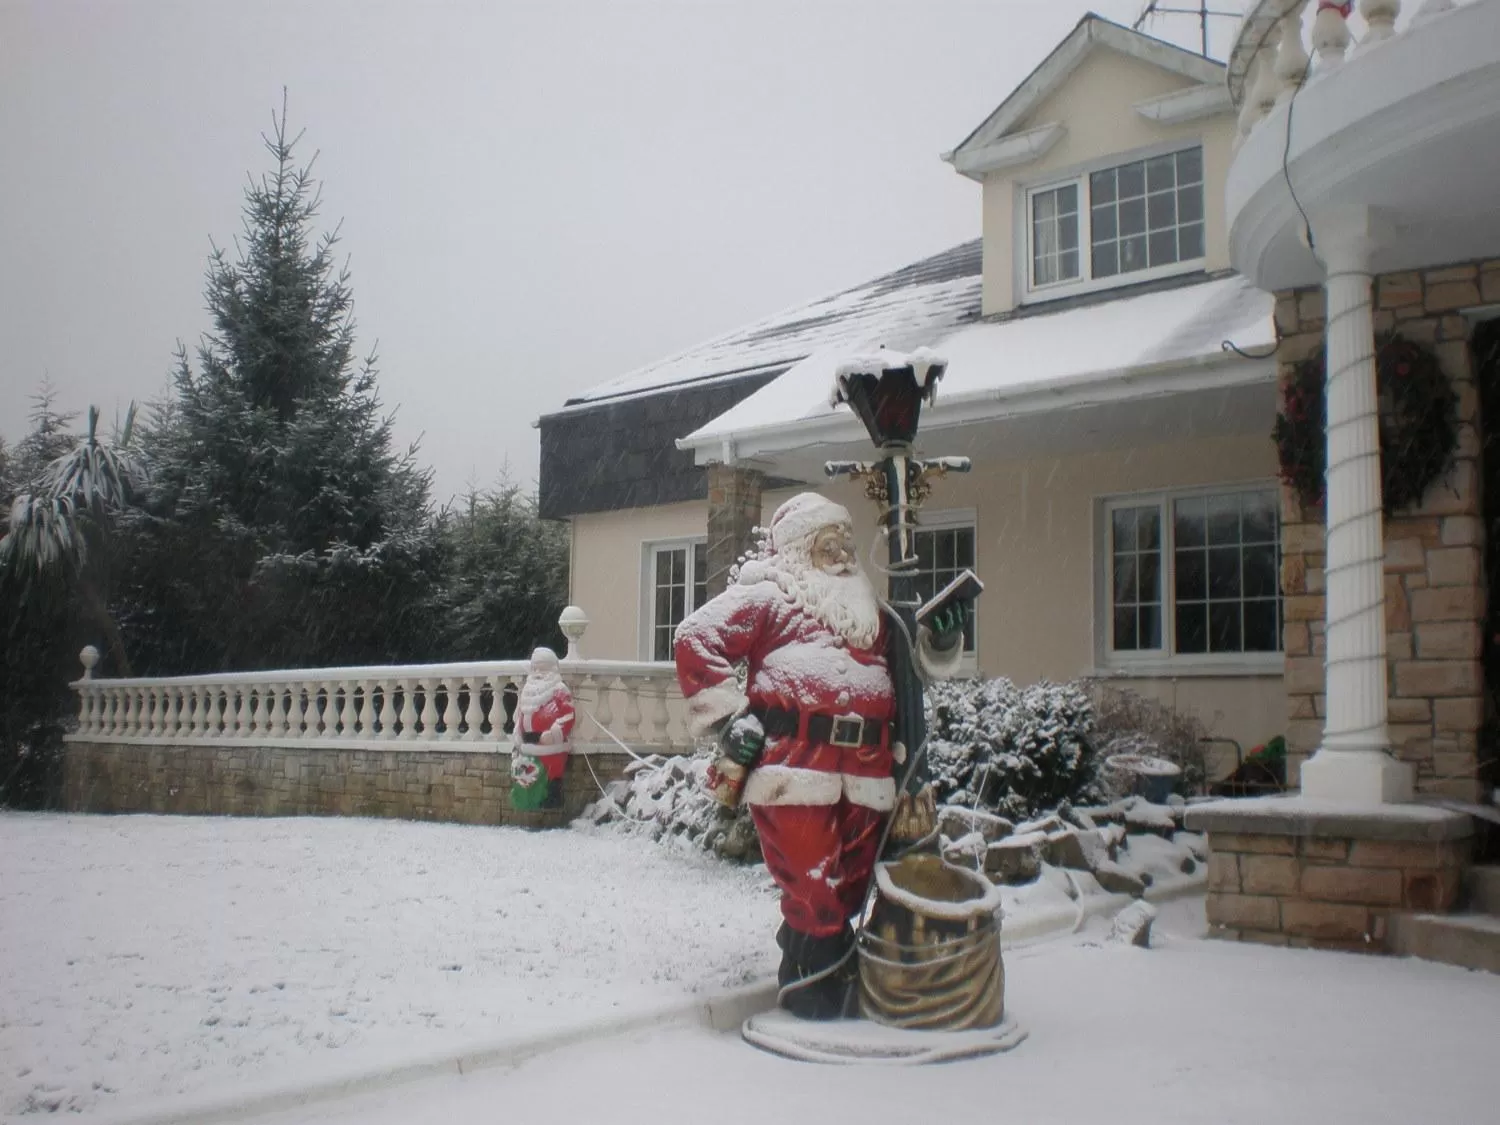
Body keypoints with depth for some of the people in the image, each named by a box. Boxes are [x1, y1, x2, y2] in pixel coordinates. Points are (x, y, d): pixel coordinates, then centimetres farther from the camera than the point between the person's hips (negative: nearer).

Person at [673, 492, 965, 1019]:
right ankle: (817, 999, 7)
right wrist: (728, 719, -10)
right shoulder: (766, 595, 8)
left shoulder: (870, 612, 29)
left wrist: (946, 632, 12)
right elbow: (696, 639, -4)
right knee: (813, 891, -7)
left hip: (865, 771, 6)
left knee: (849, 887, 9)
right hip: (793, 761, -6)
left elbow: (926, 658, 35)